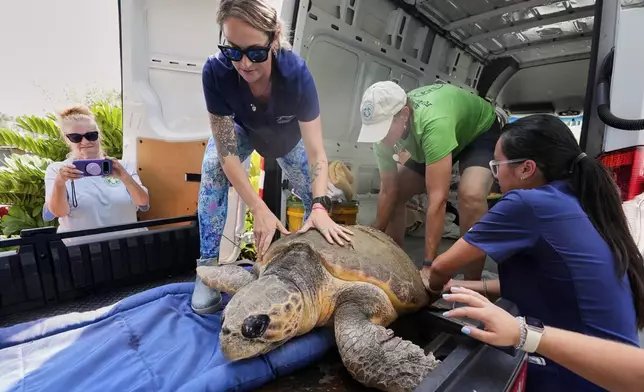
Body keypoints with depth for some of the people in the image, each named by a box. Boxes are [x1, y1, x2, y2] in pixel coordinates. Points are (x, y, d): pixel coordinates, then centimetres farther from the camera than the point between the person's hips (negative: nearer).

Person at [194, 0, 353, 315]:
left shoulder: (295, 72, -39)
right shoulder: (215, 72, -37)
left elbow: (316, 151, -39)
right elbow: (227, 153, -37)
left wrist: (320, 208, -52)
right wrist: (259, 209, -45)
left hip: (288, 134, 0)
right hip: (241, 129, 0)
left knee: (314, 196, -5)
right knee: (212, 170, -29)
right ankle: (209, 266, -17)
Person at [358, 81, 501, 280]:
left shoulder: (433, 123, -44)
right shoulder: (384, 125, -23)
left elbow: (438, 199, -45)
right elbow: (388, 191, -16)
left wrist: (429, 265, -43)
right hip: (436, 139, 6)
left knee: (471, 195, -34)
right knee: (396, 193, -5)